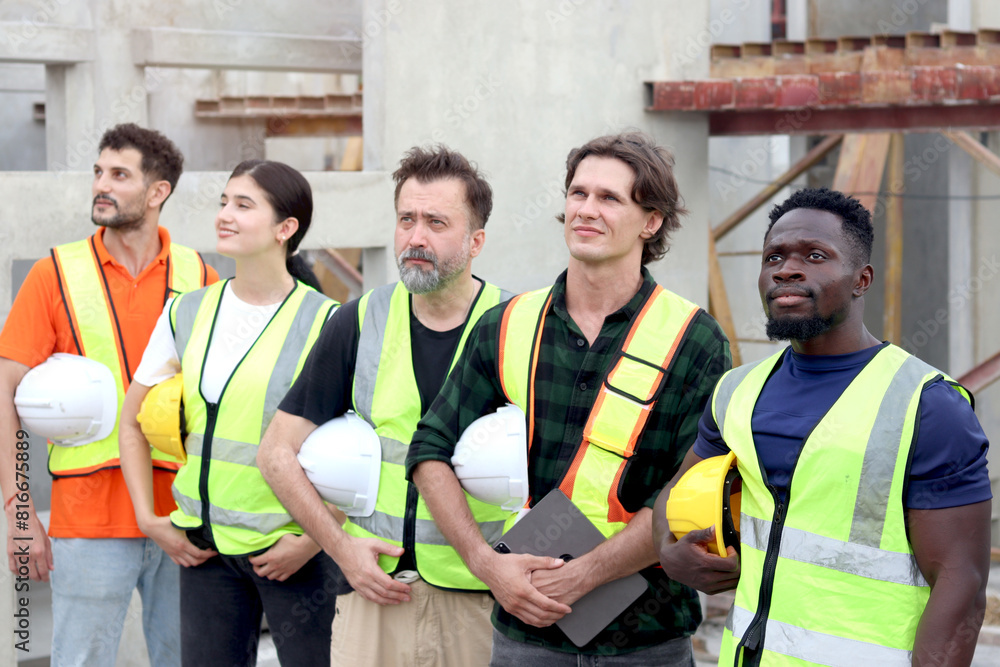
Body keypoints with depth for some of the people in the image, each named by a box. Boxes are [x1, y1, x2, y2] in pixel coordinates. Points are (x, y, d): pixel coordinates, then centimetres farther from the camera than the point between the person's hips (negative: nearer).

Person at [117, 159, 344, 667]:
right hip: (204, 548, 4)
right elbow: (133, 420, 15)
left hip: (291, 550, -4)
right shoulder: (187, 313, 6)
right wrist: (148, 518, 7)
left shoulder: (324, 323, -8)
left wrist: (314, 539, -12)